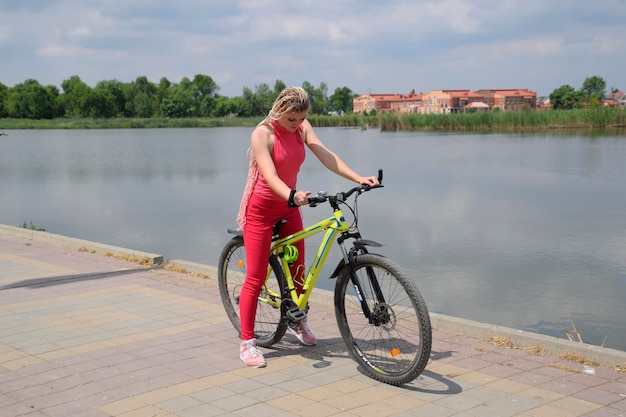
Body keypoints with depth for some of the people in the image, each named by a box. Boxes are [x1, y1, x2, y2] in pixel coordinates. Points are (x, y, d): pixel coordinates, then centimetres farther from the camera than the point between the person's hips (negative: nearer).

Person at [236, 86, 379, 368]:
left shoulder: (301, 128, -5)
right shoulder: (262, 134, -21)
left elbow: (326, 156, -15)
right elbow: (270, 177, -33)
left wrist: (358, 178, -28)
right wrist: (293, 195, -52)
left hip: (288, 207, 6)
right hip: (261, 209, -6)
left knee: (298, 269, 11)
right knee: (256, 278, -4)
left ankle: (298, 322, 35)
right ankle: (247, 343, 4)